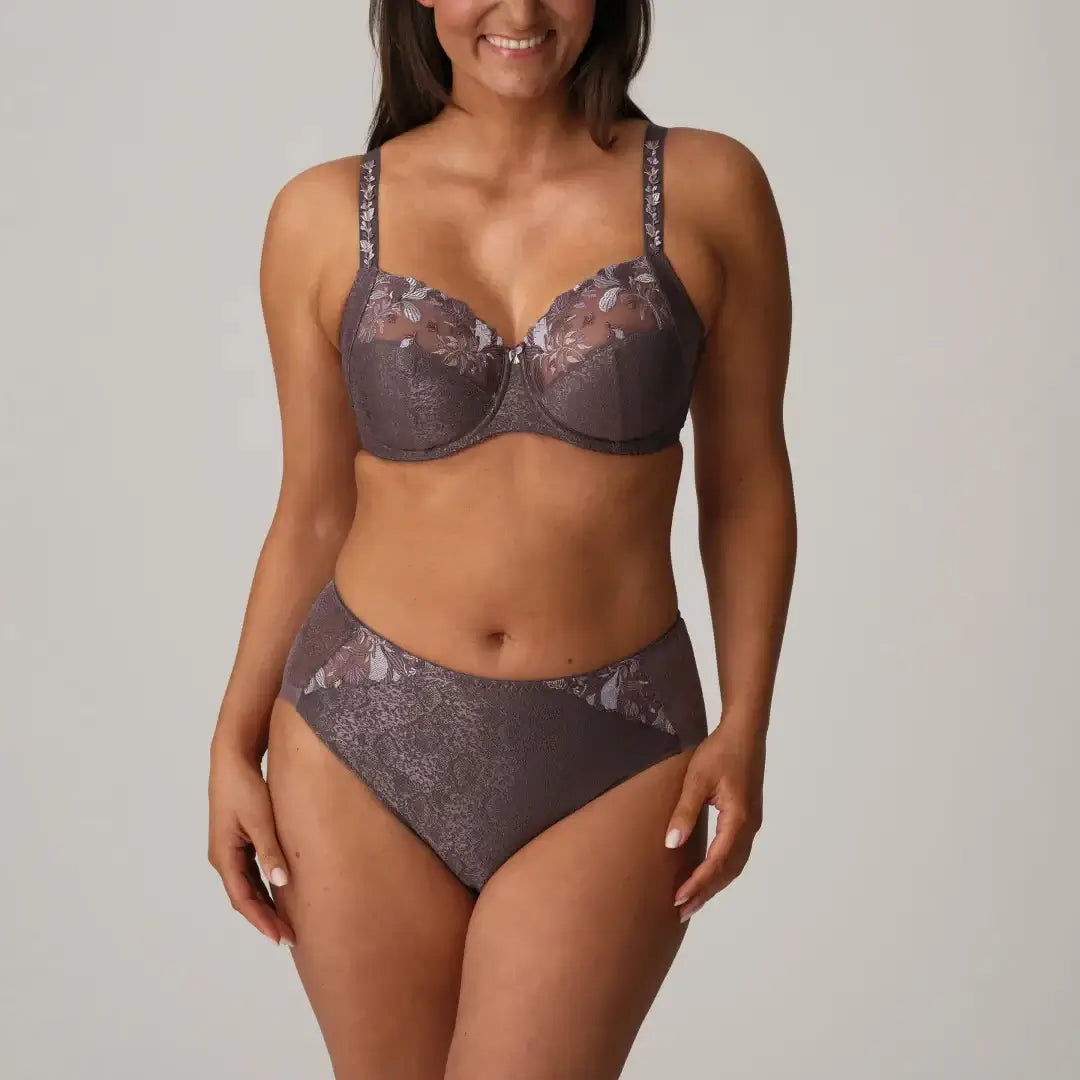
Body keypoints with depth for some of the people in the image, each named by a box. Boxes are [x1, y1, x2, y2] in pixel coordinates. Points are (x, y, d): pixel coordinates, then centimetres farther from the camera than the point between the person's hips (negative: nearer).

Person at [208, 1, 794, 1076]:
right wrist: (233, 745, 4)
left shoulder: (708, 189, -2)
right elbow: (313, 513, 7)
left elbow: (746, 482, 4)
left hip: (612, 758, -1)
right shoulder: (324, 217, 1)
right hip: (360, 746, 2)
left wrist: (745, 723, -4)